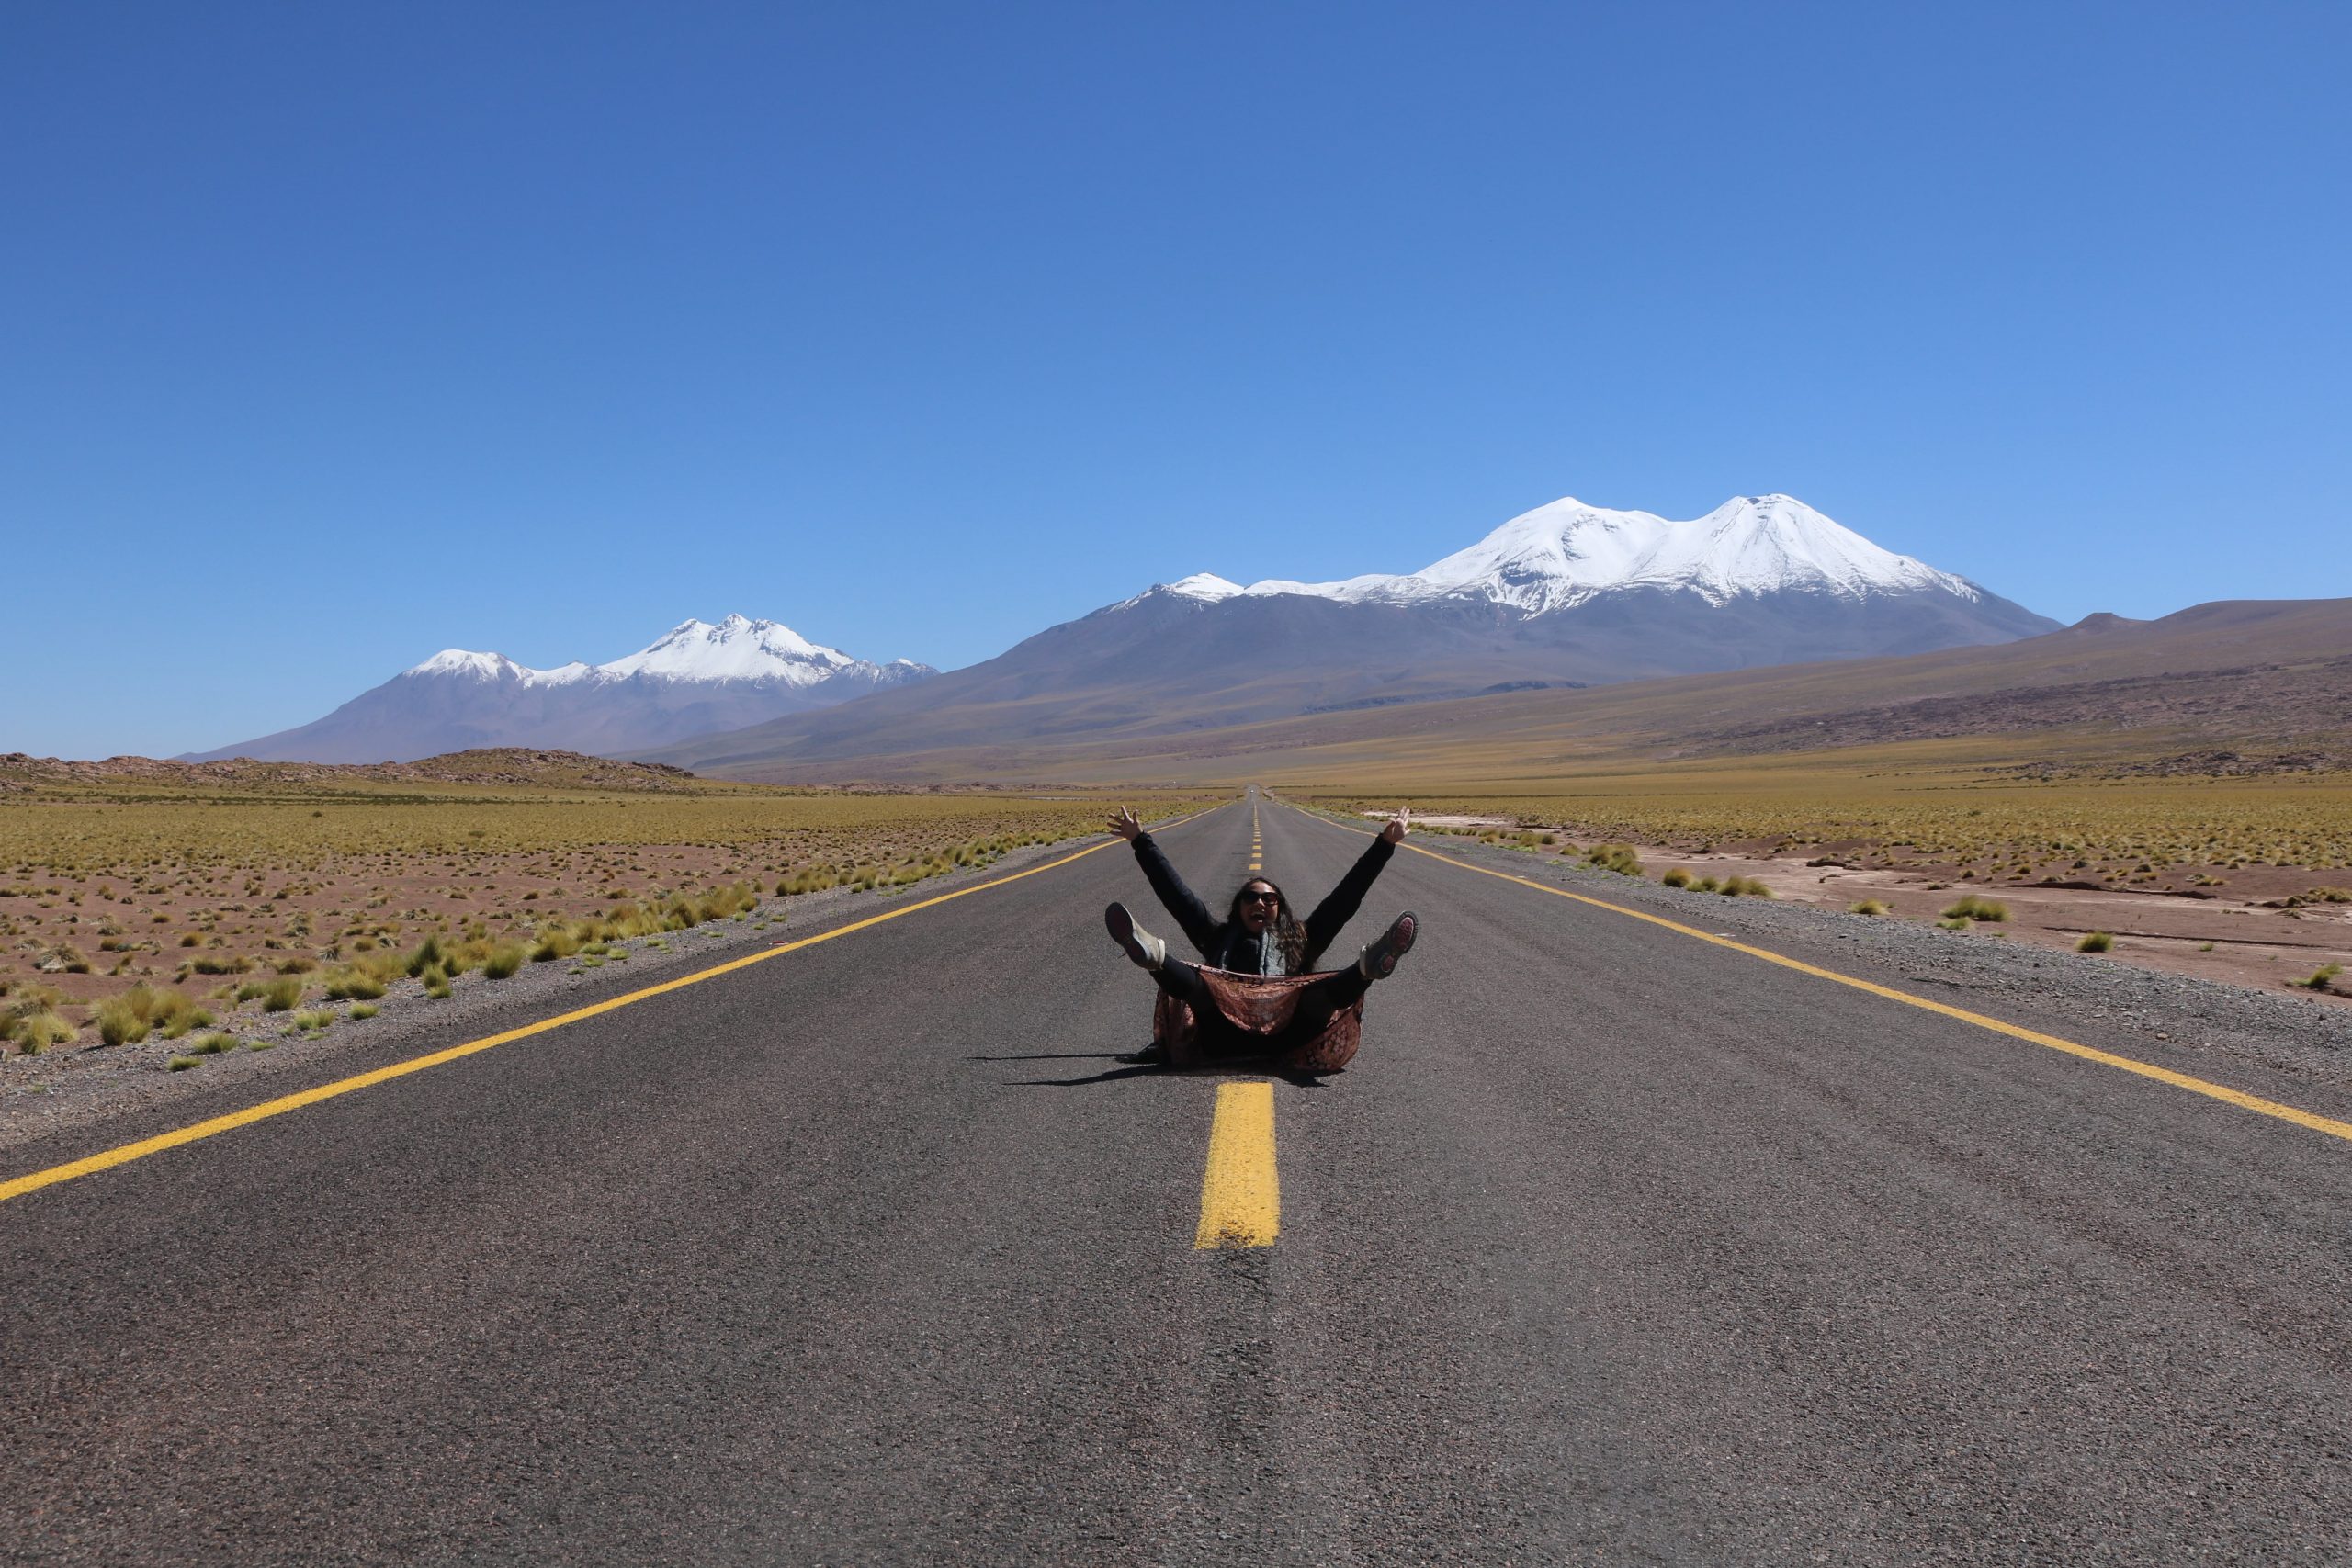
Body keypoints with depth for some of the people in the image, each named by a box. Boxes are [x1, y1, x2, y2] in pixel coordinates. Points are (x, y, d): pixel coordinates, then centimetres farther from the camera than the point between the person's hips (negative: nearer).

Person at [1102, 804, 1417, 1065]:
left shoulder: (1299, 939, 34)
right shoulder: (1219, 938, 36)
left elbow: (1344, 900, 31)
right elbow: (1176, 894, 36)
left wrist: (1384, 844, 29)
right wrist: (1140, 841, 36)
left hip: (1284, 1034, 0)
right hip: (1224, 1037, 0)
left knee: (1317, 992, -29)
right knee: (1196, 984, -29)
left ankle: (1369, 966, -60)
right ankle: (1152, 954, -60)